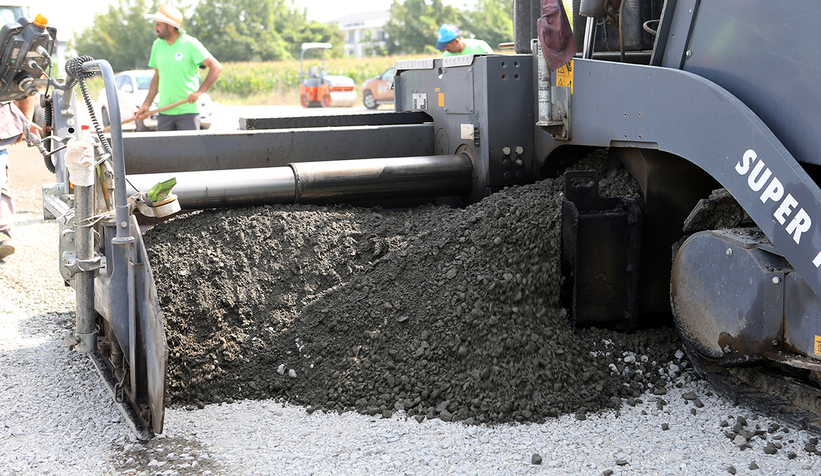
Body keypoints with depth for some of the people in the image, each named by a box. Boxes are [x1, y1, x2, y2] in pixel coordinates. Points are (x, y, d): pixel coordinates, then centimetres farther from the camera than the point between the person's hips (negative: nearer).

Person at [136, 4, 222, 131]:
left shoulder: (190, 44, -8)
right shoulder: (157, 45, 9)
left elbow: (216, 67, -12)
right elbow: (157, 77, 16)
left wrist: (200, 91, -20)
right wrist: (147, 104, 6)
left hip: (188, 110, -5)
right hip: (164, 111, 5)